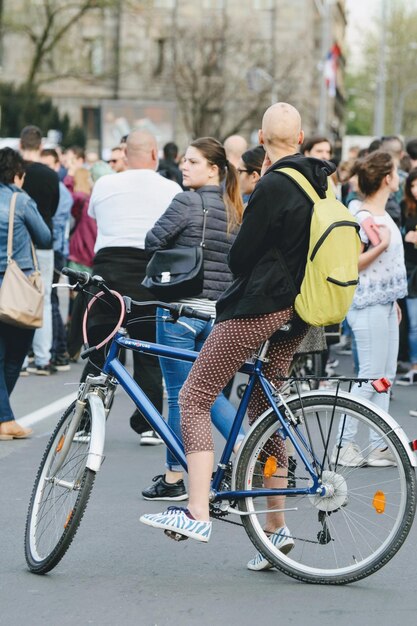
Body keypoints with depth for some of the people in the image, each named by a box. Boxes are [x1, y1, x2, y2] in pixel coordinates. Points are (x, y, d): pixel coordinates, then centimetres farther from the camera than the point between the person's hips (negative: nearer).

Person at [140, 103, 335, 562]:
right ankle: (276, 528, 18)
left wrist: (239, 268, 10)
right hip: (297, 314, 9)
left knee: (194, 398, -6)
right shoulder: (320, 183, 10)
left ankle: (197, 514, -16)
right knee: (265, 411, 16)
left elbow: (240, 257, -10)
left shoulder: (271, 187, -15)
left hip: (258, 308, -9)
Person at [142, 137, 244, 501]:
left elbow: (153, 243, -10)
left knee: (180, 395, 2)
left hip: (181, 308, -6)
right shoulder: (235, 211, 9)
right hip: (218, 313, 7)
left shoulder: (188, 202, -12)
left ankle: (174, 478, 10)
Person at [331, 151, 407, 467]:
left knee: (385, 377, 9)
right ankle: (344, 444, 0)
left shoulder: (383, 215, 13)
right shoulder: (364, 217, -16)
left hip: (384, 304, 10)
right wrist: (381, 246, -26)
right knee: (371, 377, -7)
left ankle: (378, 447, 13)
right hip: (368, 306, -10)